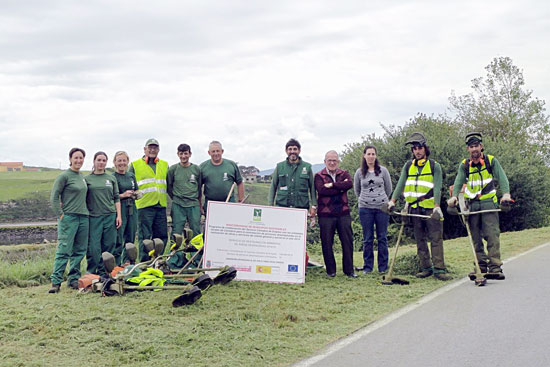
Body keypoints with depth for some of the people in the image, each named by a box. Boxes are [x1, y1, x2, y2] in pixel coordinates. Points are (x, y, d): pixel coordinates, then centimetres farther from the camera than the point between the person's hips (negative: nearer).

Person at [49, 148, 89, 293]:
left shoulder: (82, 176, 15)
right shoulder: (64, 176, -5)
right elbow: (54, 197, -7)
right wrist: (60, 215, -12)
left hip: (83, 217, 7)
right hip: (68, 217, -7)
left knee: (79, 251, 7)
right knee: (64, 250, -10)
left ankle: (73, 279, 14)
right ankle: (55, 282, -8)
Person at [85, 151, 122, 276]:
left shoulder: (111, 178, 13)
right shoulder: (87, 179, 7)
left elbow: (116, 198, 13)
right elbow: (83, 199, 8)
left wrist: (119, 215, 5)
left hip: (110, 216, 2)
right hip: (94, 217, -2)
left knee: (109, 245, 1)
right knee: (93, 246, -5)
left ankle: (103, 271, 11)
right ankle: (91, 272, 4)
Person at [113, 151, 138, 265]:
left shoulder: (131, 175, 15)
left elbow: (137, 191, 25)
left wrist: (136, 194, 3)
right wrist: (123, 195, -17)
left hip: (132, 210, 6)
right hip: (119, 210, -6)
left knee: (130, 239, 10)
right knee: (118, 240, -7)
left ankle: (127, 263, 19)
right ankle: (116, 265, -2)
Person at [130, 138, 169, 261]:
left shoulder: (164, 165, 18)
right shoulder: (135, 165, 5)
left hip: (161, 205, 4)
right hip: (144, 205, -4)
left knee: (162, 235, 7)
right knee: (144, 236, -3)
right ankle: (145, 262, 3)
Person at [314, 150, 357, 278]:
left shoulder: (344, 174, 12)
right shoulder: (319, 176, 4)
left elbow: (350, 184, -10)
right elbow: (322, 190, -14)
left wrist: (332, 185, -15)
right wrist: (340, 188, -9)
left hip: (343, 213, 2)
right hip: (325, 214, -2)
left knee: (348, 241, 3)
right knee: (327, 243, 3)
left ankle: (349, 269, 14)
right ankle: (330, 270, 15)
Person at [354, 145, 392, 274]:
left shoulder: (383, 170, 3)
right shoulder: (359, 172, 4)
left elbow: (389, 188, 13)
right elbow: (356, 190, 18)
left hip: (382, 208, 0)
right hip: (365, 209, 0)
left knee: (382, 238, 3)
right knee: (367, 239, 3)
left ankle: (383, 267, 11)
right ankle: (367, 266, 11)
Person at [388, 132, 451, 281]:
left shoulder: (434, 165, 2)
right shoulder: (408, 166, 13)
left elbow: (437, 187, -7)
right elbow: (400, 184, 8)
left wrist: (437, 206, -18)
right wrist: (393, 200, -4)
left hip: (431, 208, -4)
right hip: (414, 208, 4)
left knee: (436, 239, -7)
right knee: (420, 240, 7)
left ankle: (439, 269, -6)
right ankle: (426, 268, 13)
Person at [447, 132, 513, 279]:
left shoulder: (491, 161, 1)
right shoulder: (464, 165, 7)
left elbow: (501, 178, -8)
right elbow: (459, 181, -6)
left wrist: (506, 194, -25)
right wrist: (454, 196, -25)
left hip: (489, 202, -2)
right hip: (472, 204, 3)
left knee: (492, 234, -10)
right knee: (476, 237, 4)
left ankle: (495, 267, -10)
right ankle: (481, 266, 12)